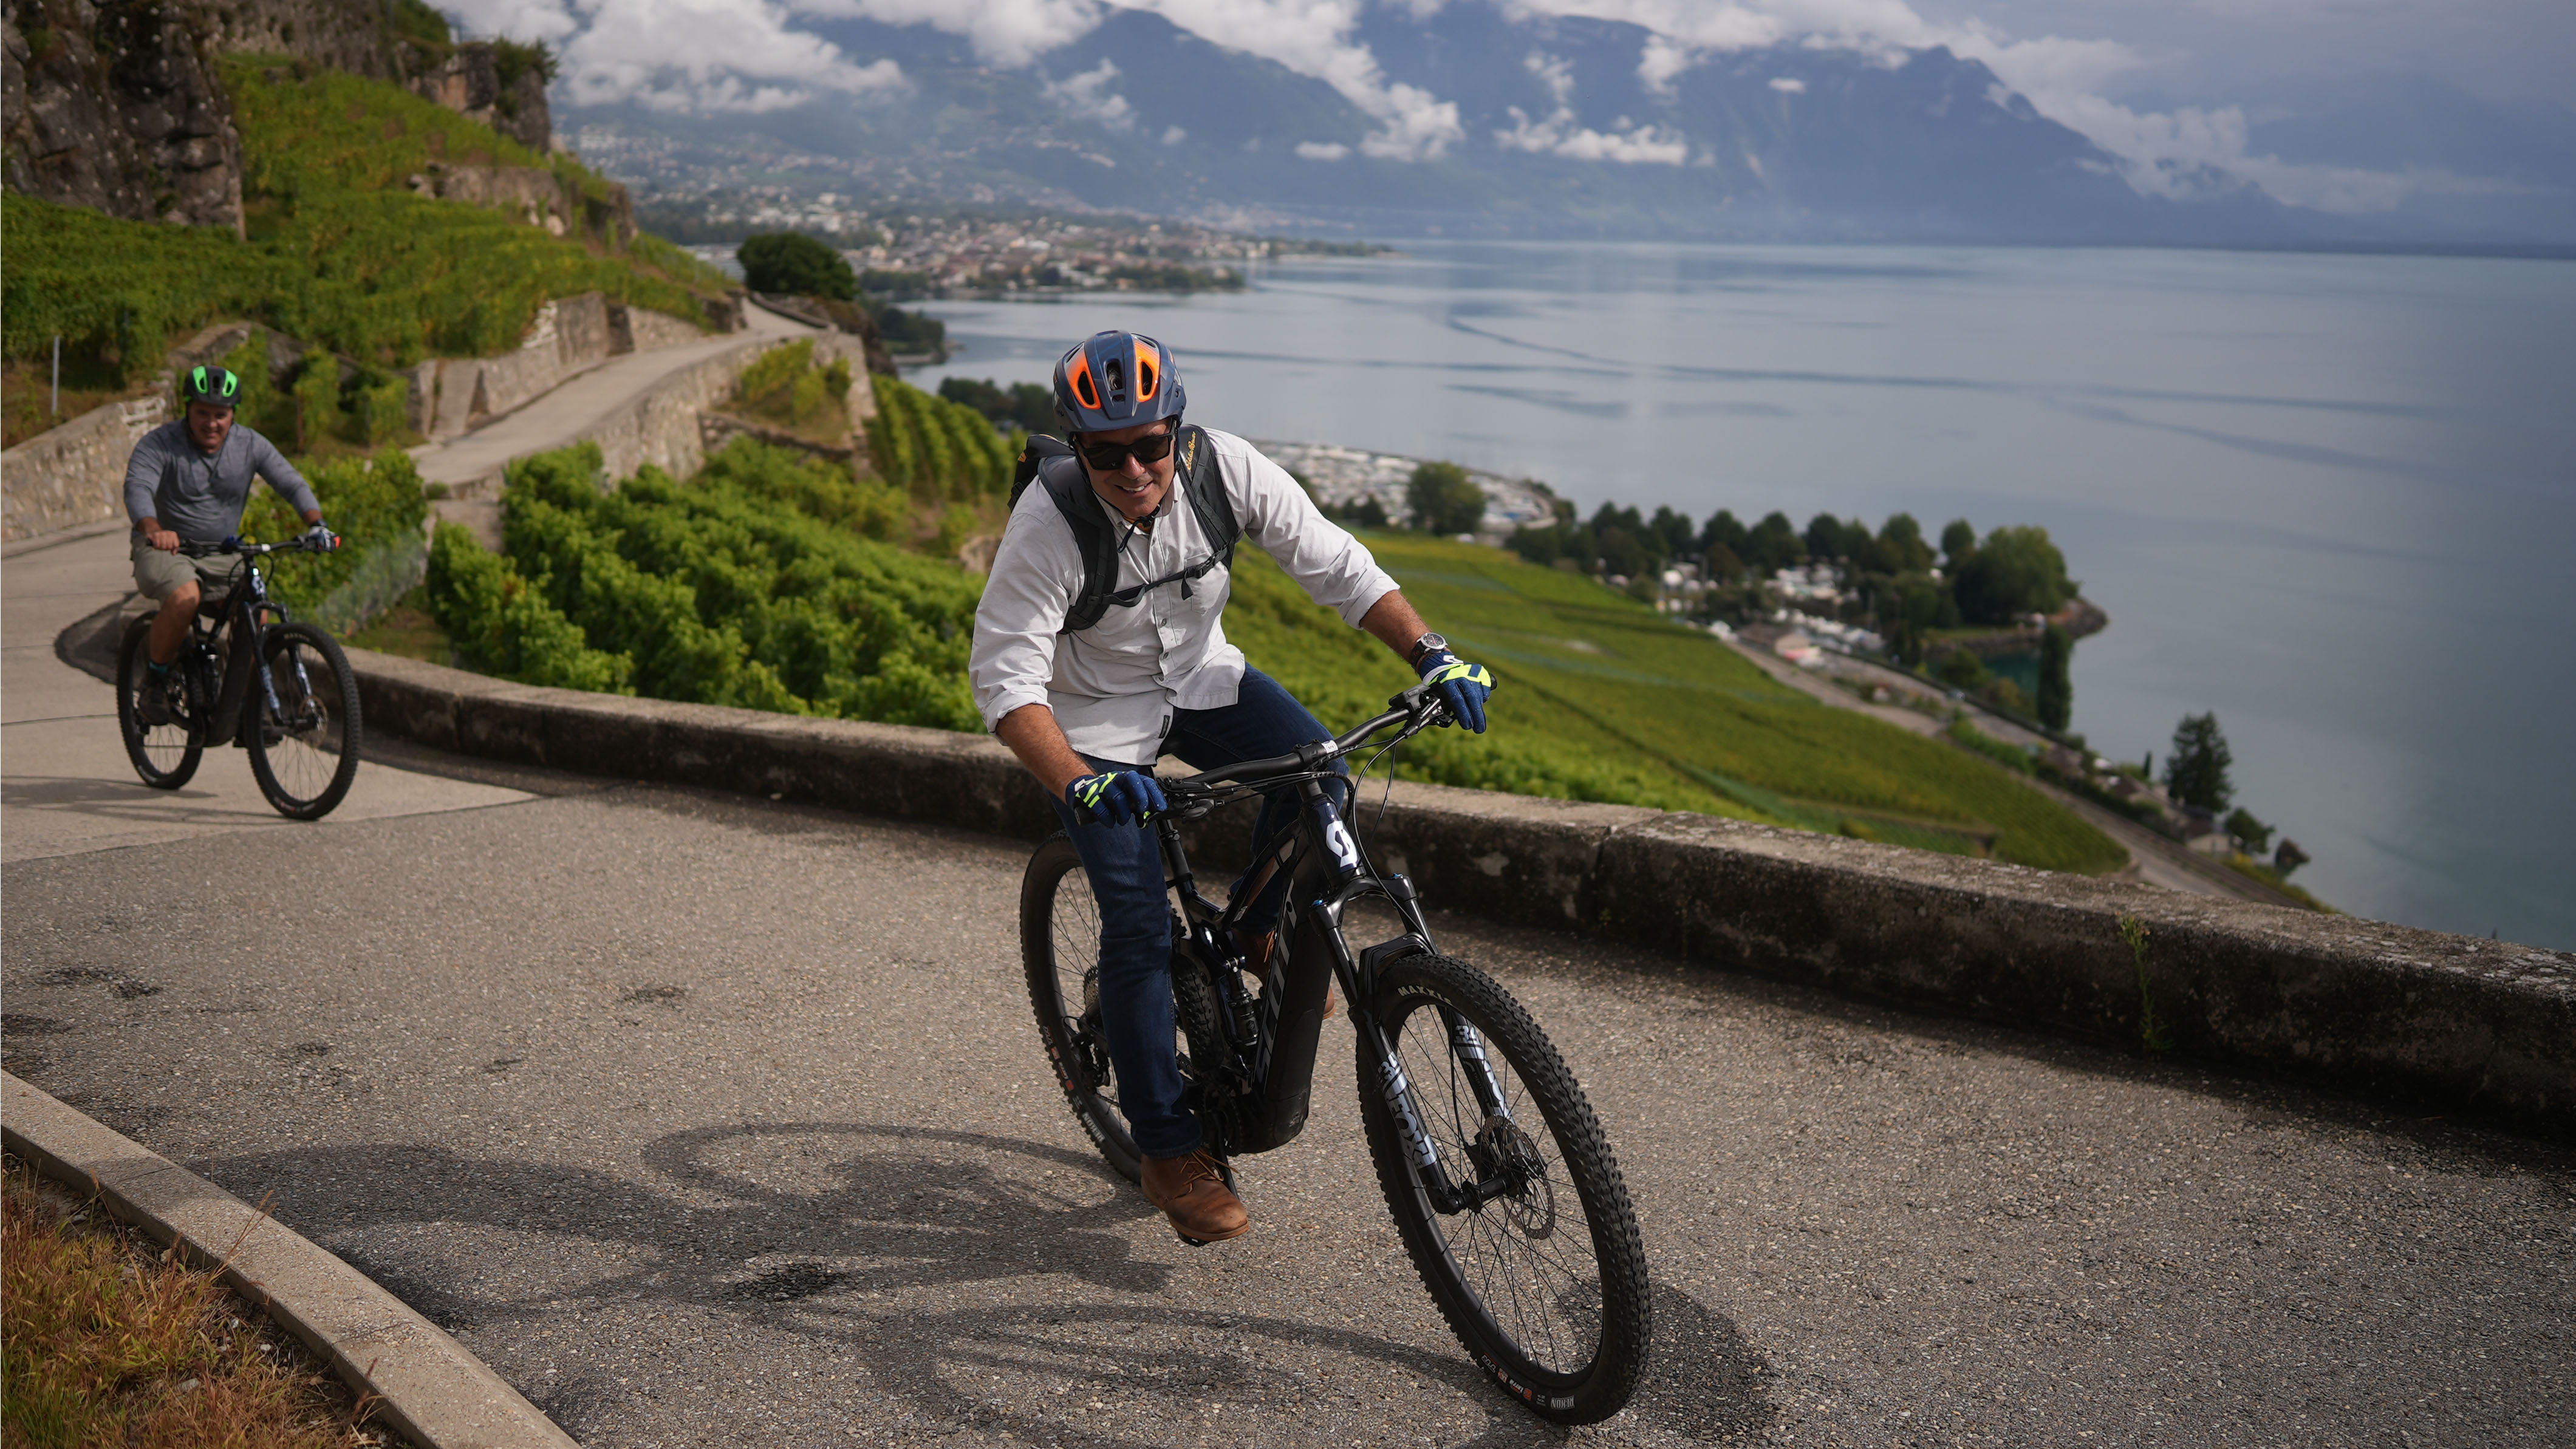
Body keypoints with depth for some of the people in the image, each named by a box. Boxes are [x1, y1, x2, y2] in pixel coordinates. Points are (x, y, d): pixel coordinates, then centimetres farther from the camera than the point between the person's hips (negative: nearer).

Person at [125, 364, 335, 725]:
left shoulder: (251, 445, -2)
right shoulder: (159, 444, -13)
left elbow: (292, 483, -9)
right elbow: (137, 488, -28)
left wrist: (316, 523, -30)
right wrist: (154, 529, -50)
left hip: (223, 556, 4)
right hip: (165, 551, -4)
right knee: (185, 597, -34)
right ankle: (156, 686, -11)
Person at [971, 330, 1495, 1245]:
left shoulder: (1224, 468, -22)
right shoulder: (1048, 526, -30)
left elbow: (1335, 564, -15)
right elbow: (1005, 679, -31)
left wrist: (1429, 651, -27)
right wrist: (1078, 783, -46)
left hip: (1200, 674, 4)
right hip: (1094, 715, -4)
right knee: (1140, 927, -12)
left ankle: (1253, 931, 8)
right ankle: (1170, 1153, 3)